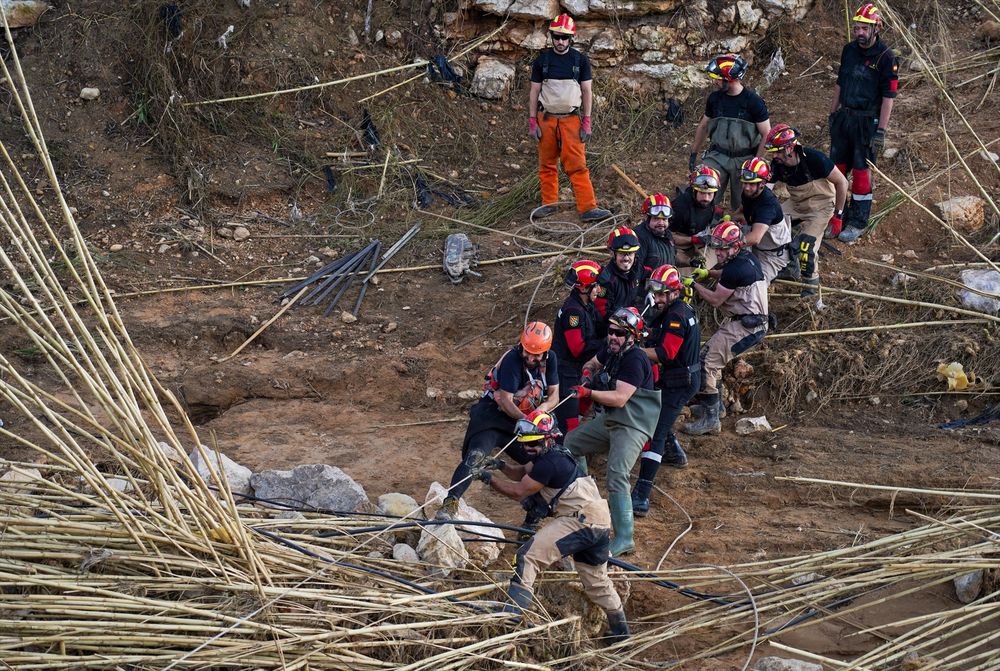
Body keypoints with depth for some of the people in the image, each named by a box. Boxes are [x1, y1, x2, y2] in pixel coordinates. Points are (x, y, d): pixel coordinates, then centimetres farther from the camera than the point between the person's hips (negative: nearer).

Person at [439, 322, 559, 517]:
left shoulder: (550, 359, -2)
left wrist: (543, 408, -20)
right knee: (475, 457, -29)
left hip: (521, 419, 7)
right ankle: (451, 502, -32)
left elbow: (554, 395, 2)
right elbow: (505, 401, -22)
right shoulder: (512, 360, -21)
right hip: (493, 413, -7)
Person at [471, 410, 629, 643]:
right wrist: (502, 466, 2)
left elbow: (519, 492, -12)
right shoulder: (549, 455, 15)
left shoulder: (549, 463, -15)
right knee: (596, 580, 27)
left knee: (528, 556, -17)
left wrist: (489, 478, -5)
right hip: (599, 523, 11)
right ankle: (620, 631, 39)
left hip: (580, 520, -11)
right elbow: (522, 473, 20)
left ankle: (513, 614, -26)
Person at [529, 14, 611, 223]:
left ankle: (588, 208, -13)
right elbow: (534, 92, 9)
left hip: (571, 119, -2)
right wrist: (532, 122, 3)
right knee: (547, 164, 6)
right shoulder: (542, 61, 6)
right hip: (546, 118, 2)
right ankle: (549, 203, 17)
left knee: (577, 165, -9)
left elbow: (587, 92, 5)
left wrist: (587, 122, -1)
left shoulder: (580, 61, 4)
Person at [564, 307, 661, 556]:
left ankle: (624, 539, -24)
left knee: (617, 476, -23)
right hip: (609, 419, 10)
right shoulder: (610, 349, 5)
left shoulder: (635, 360, -22)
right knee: (571, 443, 20)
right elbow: (592, 364, 25)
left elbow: (620, 398, -28)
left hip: (632, 425, -10)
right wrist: (588, 373, 2)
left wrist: (589, 393, -33)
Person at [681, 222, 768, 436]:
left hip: (743, 328, -11)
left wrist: (694, 284, 0)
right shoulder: (748, 258, 11)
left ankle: (710, 419, -15)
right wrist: (708, 272, 21)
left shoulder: (735, 269, -20)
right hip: (755, 322, 11)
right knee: (711, 354, 22)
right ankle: (715, 404, 34)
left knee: (705, 362, -14)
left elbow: (715, 300, -11)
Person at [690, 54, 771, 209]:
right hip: (718, 156, 3)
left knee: (742, 206, 3)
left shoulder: (753, 102, -10)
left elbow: (766, 135, -8)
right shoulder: (715, 98, 3)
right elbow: (703, 126, 16)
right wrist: (693, 154, 16)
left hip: (744, 159, -3)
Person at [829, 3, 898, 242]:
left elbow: (888, 96, -13)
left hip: (867, 121, -6)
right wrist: (833, 113, 16)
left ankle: (857, 223, 8)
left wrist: (881, 130, -16)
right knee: (837, 167, 9)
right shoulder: (849, 50, 5)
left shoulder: (885, 57, -13)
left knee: (862, 171, 0)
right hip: (844, 116, 6)